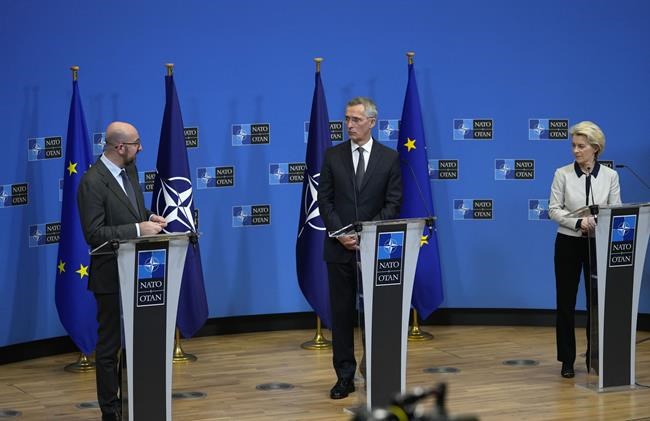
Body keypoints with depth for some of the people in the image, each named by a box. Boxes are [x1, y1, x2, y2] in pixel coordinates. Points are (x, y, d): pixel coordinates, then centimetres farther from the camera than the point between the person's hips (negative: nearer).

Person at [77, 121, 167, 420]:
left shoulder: (130, 169, 6)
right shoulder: (92, 183, -19)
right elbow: (94, 234, -22)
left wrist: (149, 218, -2)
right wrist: (138, 229, -24)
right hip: (112, 275, -8)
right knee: (109, 345, 4)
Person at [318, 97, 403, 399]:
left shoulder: (390, 158, 2)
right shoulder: (333, 156, 5)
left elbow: (393, 204, -2)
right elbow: (324, 200, 3)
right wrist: (339, 234, -11)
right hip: (340, 247, 1)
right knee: (342, 313, 3)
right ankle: (345, 377, 8)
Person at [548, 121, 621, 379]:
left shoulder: (610, 176, -1)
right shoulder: (562, 174, -4)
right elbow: (554, 210, -8)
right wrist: (579, 222, -24)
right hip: (569, 243, -1)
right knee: (566, 302, 3)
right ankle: (567, 360, 12)